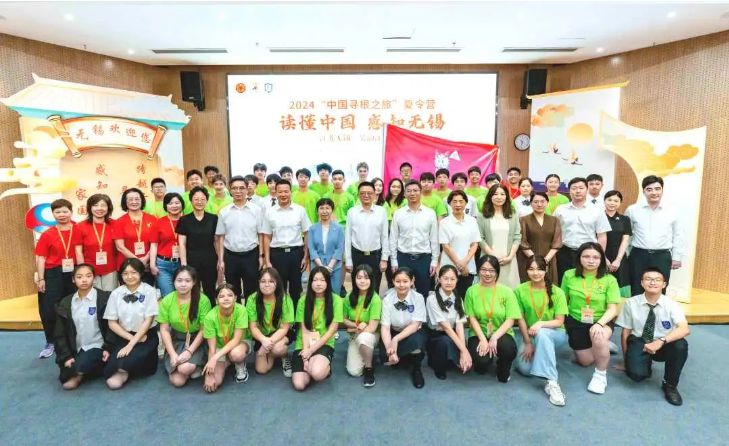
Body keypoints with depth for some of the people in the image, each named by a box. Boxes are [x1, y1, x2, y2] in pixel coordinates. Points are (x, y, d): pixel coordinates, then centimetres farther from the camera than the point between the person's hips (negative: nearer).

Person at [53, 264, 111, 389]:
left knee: (80, 366, -29)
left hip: (97, 347, -4)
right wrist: (66, 356, -6)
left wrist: (107, 348, -13)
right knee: (65, 377, -16)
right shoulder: (65, 303, 5)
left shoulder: (104, 298, -7)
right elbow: (59, 333, 5)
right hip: (76, 350, 4)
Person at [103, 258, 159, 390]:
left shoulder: (149, 291, -9)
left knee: (129, 361, -28)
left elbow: (148, 320, -11)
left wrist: (131, 344, -17)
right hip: (122, 336, 2)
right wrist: (130, 337, -11)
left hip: (146, 336, -2)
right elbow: (112, 323, 2)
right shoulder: (116, 294, 0)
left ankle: (123, 371, 6)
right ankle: (123, 371, 13)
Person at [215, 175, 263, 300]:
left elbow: (260, 234, 0)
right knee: (233, 292, 14)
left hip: (251, 255, -1)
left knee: (251, 291, 7)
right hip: (230, 256, 2)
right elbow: (221, 237, 5)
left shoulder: (256, 210, -2)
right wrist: (221, 260, 2)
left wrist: (261, 256, -3)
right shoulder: (224, 212, 2)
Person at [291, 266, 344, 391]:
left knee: (317, 373, -33)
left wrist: (311, 350, -13)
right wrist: (306, 350, -17)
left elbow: (332, 331, -8)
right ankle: (310, 365, 14)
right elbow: (304, 330, -3)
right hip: (303, 345, 2)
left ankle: (326, 367, 4)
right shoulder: (303, 301, 0)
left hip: (324, 344, -2)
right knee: (299, 384, -18)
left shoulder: (336, 300, -6)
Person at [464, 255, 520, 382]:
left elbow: (510, 320, -7)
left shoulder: (506, 291, -3)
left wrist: (495, 337, -20)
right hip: (479, 334, 0)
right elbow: (472, 318, -3)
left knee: (509, 348, -33)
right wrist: (483, 339, -17)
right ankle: (482, 364, 15)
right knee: (482, 361, -29)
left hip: (501, 334, 1)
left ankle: (503, 371, 6)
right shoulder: (472, 291, -2)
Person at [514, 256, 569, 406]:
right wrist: (528, 343, -11)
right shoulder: (520, 290, -7)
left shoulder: (556, 291, -9)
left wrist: (541, 324, -29)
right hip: (528, 334, 2)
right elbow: (521, 319, -5)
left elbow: (559, 321, -10)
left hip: (555, 333, -1)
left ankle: (551, 382, -33)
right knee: (524, 368, -24)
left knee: (542, 333, -39)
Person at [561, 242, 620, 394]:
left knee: (598, 336, -38)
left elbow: (613, 309, -15)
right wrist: (562, 323, 0)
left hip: (601, 321, -2)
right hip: (576, 322, 3)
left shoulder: (609, 279, -12)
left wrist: (599, 324, -32)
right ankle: (604, 345, 46)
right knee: (586, 361, 11)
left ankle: (601, 374, -11)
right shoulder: (569, 275, -8)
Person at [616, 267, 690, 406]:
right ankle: (647, 363, 14)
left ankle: (670, 385, -8)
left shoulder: (672, 305, -11)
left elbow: (685, 329, -28)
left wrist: (661, 341, -42)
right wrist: (626, 358, 1)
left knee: (681, 345, -33)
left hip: (663, 345, 1)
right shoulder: (631, 303, -11)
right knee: (636, 373, -28)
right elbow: (625, 332, -3)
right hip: (638, 342, -1)